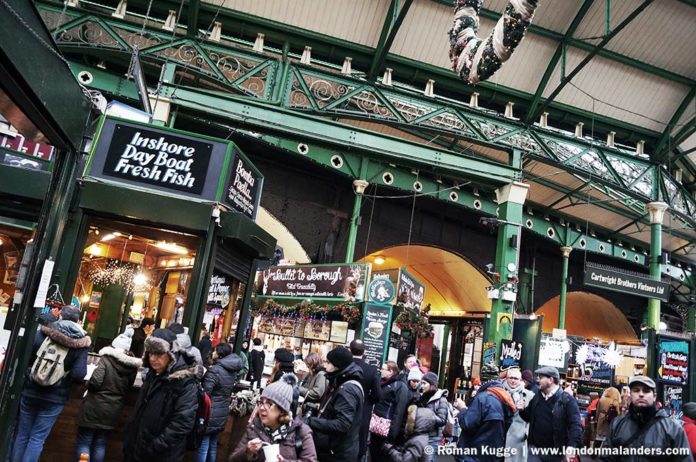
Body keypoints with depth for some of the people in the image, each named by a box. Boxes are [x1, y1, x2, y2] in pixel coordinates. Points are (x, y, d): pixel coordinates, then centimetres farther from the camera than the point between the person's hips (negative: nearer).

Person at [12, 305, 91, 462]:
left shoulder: (42, 333, -4)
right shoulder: (81, 343, -9)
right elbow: (79, 374, -17)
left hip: (30, 392, 2)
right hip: (55, 398, -2)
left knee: (22, 434, 17)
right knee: (37, 438, 8)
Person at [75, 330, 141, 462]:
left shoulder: (107, 359, -14)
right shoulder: (133, 366, 0)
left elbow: (95, 382, -22)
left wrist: (88, 385, -1)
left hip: (95, 407, -5)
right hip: (113, 410, 5)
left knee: (84, 441, 6)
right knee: (100, 443, 16)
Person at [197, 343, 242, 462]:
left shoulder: (214, 370, -19)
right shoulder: (233, 371, 5)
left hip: (211, 414, -7)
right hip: (222, 414, 8)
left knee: (202, 447, 1)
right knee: (213, 446, 19)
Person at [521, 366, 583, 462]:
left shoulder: (567, 400, -11)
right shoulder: (537, 398, 8)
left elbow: (575, 425, -18)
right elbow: (529, 417, 19)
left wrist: (571, 446, -31)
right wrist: (522, 410, -4)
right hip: (534, 448, 5)